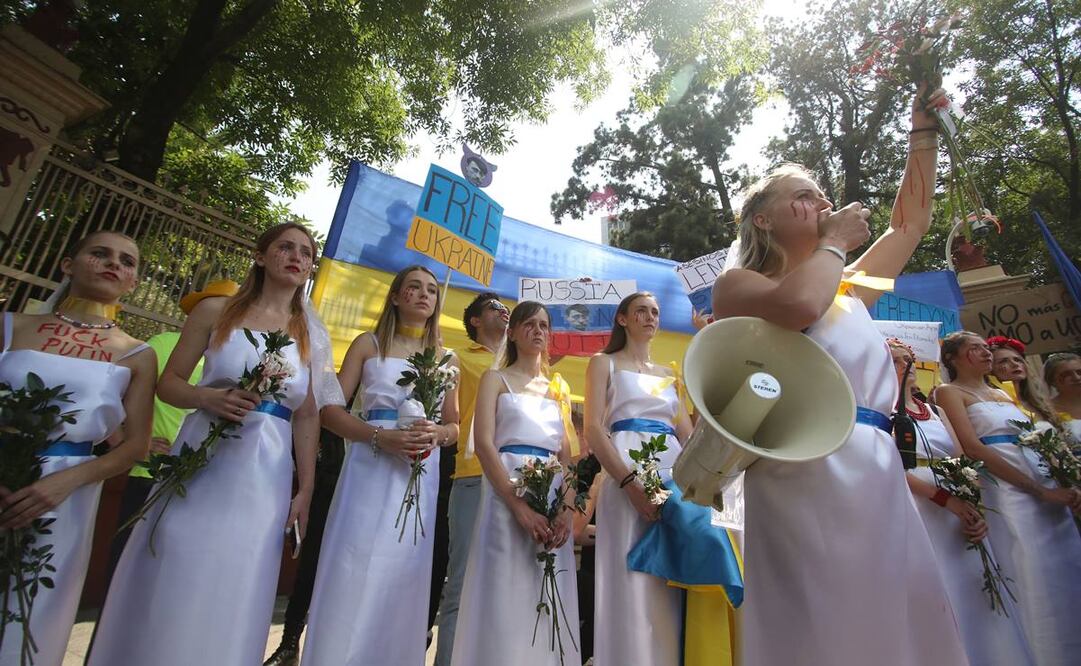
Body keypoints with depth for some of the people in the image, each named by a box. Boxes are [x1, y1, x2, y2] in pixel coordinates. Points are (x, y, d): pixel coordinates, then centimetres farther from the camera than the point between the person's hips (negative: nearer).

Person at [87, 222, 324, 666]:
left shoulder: (309, 333, 5)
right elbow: (168, 383, 5)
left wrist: (306, 487, 1)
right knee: (168, 586, 8)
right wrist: (208, 397, -17)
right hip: (200, 462, -1)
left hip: (264, 477, 1)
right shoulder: (215, 311, 3)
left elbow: (307, 416, 4)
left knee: (231, 597, 8)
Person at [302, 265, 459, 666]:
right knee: (353, 576, -2)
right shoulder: (368, 344, 7)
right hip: (370, 469, -2)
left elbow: (455, 425, 15)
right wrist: (380, 436, -16)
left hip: (421, 477, 2)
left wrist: (437, 434, -9)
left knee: (402, 580, 7)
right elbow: (330, 410, 0)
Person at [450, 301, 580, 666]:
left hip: (555, 499, 4)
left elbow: (566, 456, 12)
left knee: (550, 605, 7)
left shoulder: (558, 388, 18)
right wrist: (521, 508, -18)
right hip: (507, 494, -4)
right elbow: (483, 444, -7)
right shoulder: (496, 379, 7)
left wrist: (568, 510, -6)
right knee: (506, 600, -3)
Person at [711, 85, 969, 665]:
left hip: (881, 476, 7)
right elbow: (796, 305, -20)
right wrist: (835, 240, -2)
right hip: (806, 475, -7)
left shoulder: (847, 290, 23)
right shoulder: (736, 285, 1)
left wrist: (924, 133, 28)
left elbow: (910, 222, 31)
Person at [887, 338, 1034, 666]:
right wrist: (946, 498, -16)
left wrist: (976, 511, -5)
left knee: (977, 595, 8)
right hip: (916, 510, -6)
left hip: (961, 512, 7)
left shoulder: (935, 411, 17)